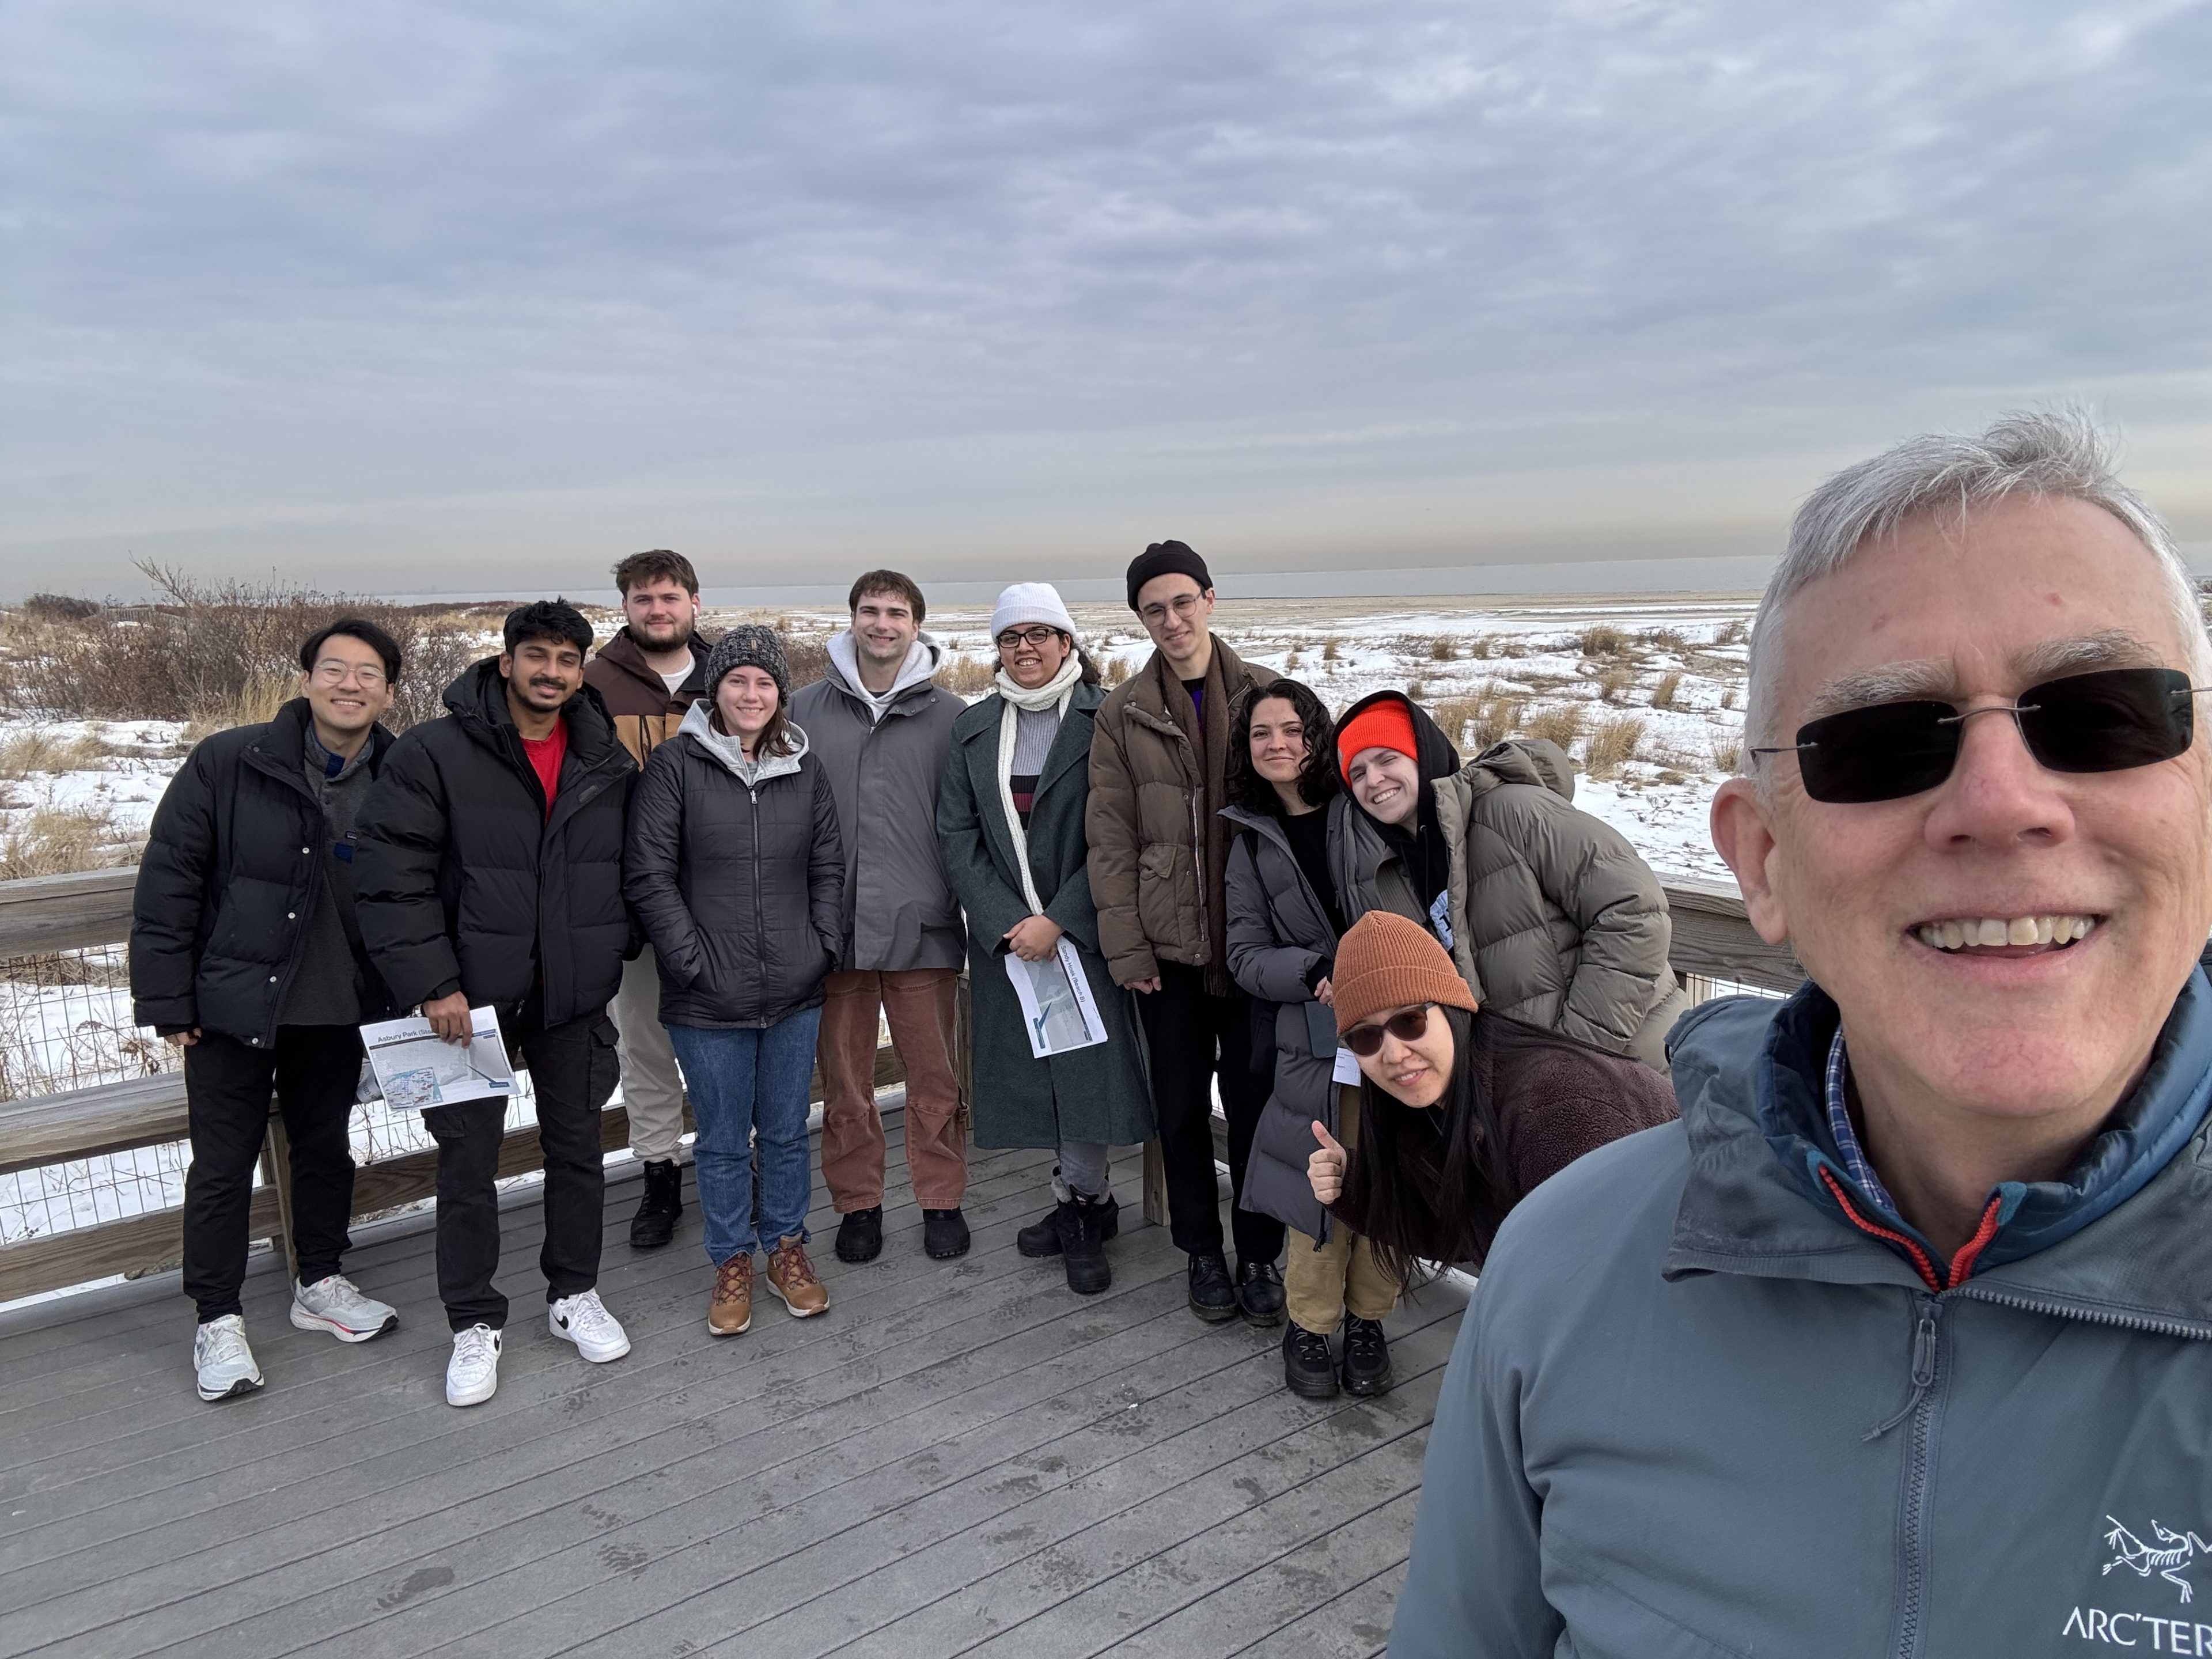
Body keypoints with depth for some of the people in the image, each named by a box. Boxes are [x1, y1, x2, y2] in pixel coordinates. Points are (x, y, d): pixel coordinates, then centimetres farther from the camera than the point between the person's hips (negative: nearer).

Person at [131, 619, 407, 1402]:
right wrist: (167, 1000, -11)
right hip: (233, 1008, -3)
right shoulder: (228, 764, -13)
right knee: (223, 1166, 7)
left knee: (326, 1151, 18)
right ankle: (217, 1320, 23)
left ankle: (320, 1285, 37)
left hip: (337, 1012, 3)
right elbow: (167, 880, -10)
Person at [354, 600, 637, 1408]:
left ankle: (574, 1294, 33)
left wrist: (608, 963, 6)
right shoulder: (433, 753, -11)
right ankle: (475, 1322, 22)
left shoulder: (609, 762, 2)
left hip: (573, 996, 4)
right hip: (471, 996, -3)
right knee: (468, 1161, 5)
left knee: (577, 1146, 14)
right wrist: (431, 983, -18)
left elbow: (632, 872, 12)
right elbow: (391, 876, -13)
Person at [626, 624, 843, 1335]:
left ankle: (788, 1249, 32)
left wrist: (824, 945, 2)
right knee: (723, 1139, 10)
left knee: (787, 1131, 15)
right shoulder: (676, 764, -6)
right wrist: (693, 961, -11)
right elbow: (649, 875, -8)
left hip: (796, 992, 3)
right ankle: (731, 1262, 27)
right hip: (708, 1001, -3)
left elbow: (828, 866, 12)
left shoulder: (804, 769, 6)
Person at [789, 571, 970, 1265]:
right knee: (845, 1078, 11)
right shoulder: (807, 708, 5)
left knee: (935, 1075, 7)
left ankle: (942, 1199, 24)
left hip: (921, 923, -1)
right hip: (834, 923, 1)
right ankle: (857, 1202, 26)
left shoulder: (948, 714, 2)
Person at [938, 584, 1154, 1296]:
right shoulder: (974, 727, 9)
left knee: (1088, 1068, -6)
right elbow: (956, 834, 4)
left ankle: (1075, 1199, 14)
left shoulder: (1104, 717, -5)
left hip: (1085, 929, -4)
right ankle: (1091, 1203, 24)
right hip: (1005, 935, 4)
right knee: (1035, 1070, 8)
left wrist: (1058, 920, -15)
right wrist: (1004, 923, -8)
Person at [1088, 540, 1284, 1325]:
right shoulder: (1123, 712, 3)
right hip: (1167, 944, 1)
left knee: (1254, 1097, 7)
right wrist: (1126, 945, -6)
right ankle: (1202, 1252, 27)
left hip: (1254, 937, 0)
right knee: (1182, 1104, 10)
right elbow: (1111, 839, 0)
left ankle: (1260, 1253, 24)